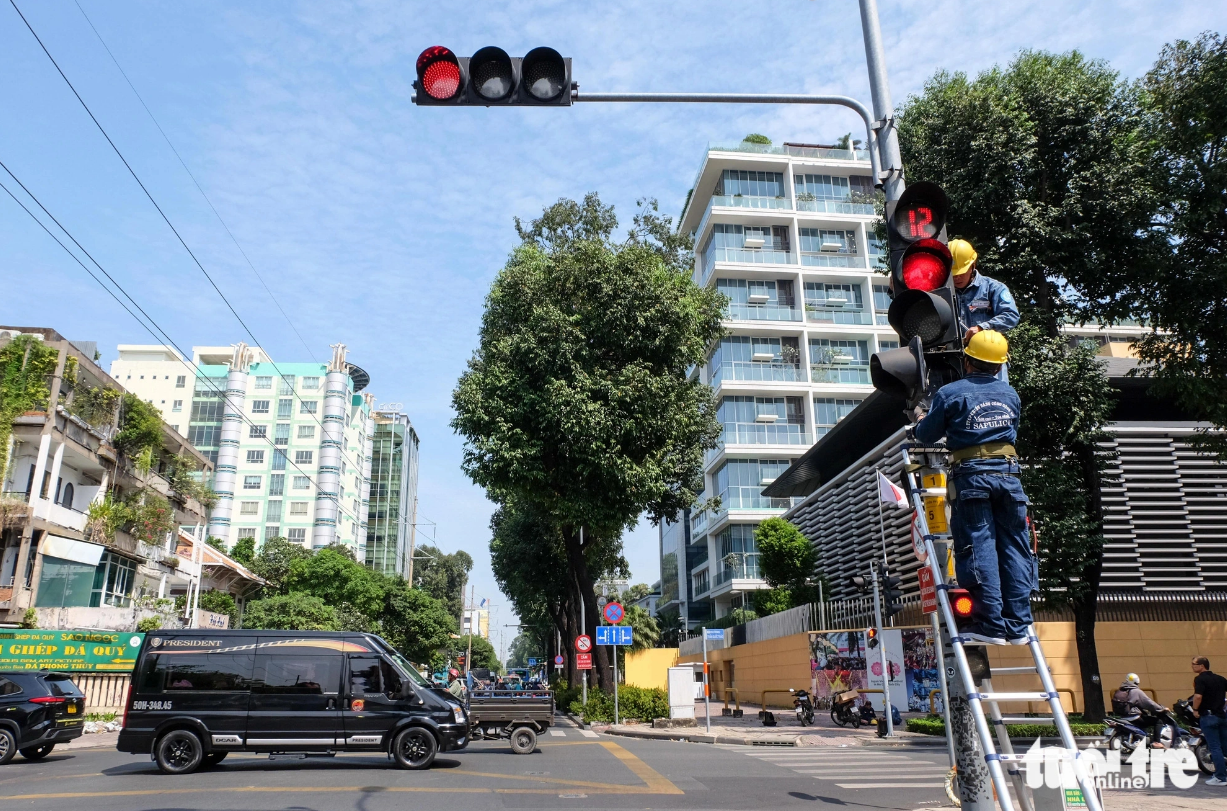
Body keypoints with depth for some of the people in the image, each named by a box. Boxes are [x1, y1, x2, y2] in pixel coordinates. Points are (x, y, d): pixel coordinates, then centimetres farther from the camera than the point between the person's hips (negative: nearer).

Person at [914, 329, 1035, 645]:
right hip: (1008, 474, 4)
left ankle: (991, 624, -5)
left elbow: (927, 435, 3)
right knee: (1014, 548, 6)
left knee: (979, 548, -3)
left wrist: (921, 419, 26)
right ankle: (1018, 625, 8)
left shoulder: (950, 393, -2)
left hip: (972, 477, -4)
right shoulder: (1010, 393, 13)